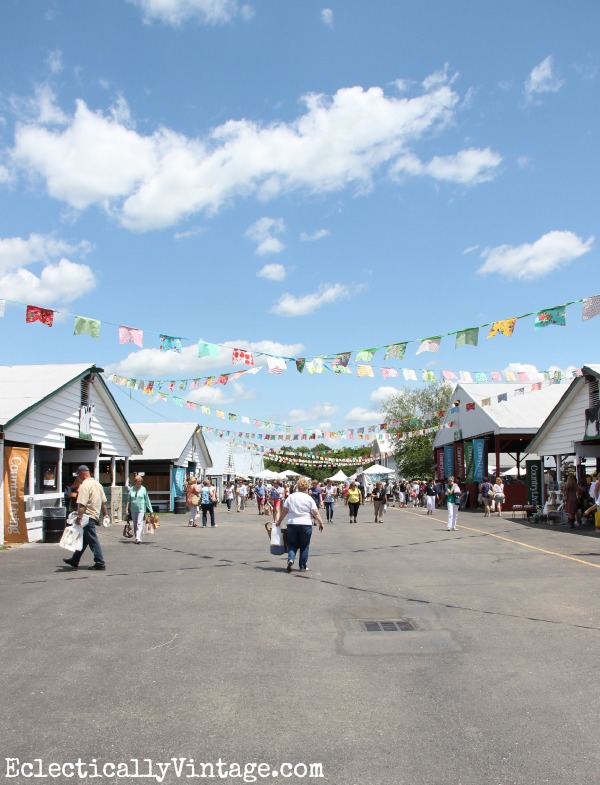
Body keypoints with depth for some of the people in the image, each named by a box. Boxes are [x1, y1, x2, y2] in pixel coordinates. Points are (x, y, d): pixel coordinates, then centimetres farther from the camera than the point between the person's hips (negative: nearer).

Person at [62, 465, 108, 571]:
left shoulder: (85, 485, -16)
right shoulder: (97, 484, 13)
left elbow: (82, 504, -25)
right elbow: (103, 502, 17)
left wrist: (79, 517, -24)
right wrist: (104, 515, 24)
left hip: (88, 517, -9)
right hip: (95, 516, 9)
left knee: (93, 540, -5)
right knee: (83, 539, 17)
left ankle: (100, 563, -3)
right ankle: (74, 561, 28)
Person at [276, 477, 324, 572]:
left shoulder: (290, 497, 5)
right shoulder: (309, 498, -2)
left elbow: (284, 511, 5)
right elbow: (315, 513, -6)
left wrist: (279, 521, 15)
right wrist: (321, 522, 4)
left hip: (291, 524, 2)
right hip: (306, 525, -2)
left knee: (292, 544, 13)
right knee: (304, 546, 10)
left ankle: (290, 559, -11)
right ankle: (302, 567, 13)